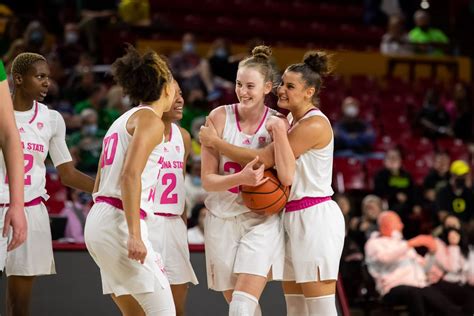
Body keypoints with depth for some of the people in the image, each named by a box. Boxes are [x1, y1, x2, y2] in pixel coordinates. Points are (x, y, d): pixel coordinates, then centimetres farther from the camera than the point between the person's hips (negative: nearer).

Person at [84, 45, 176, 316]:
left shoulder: (124, 120, 21)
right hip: (119, 223, -9)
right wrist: (135, 235, -22)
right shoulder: (150, 120, -5)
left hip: (99, 219, 9)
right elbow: (130, 175, -19)